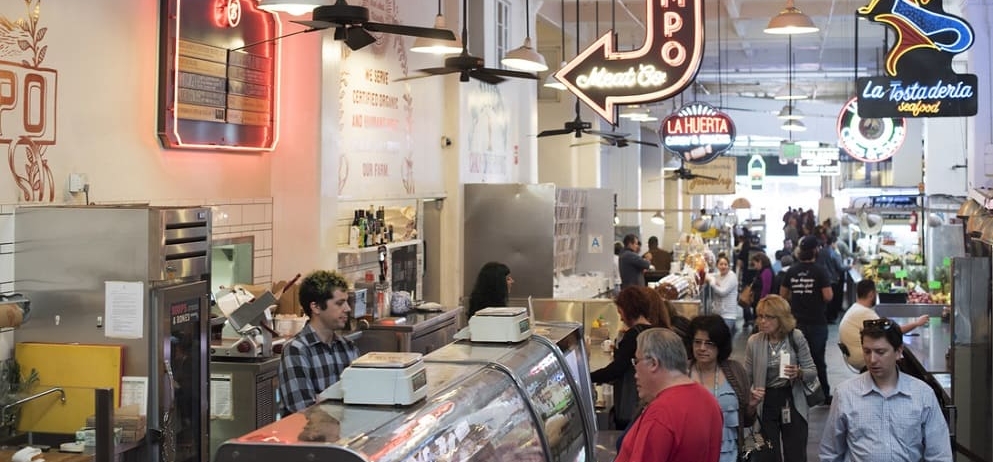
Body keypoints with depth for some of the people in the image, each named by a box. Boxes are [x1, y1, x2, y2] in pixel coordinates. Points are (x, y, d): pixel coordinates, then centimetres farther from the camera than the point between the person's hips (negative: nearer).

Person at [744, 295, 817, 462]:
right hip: (765, 404, 1)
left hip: (792, 402, -1)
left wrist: (799, 372, -24)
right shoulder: (754, 342, -7)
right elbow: (746, 377, 1)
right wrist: (749, 394, -18)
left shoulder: (796, 337, -9)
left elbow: (812, 371, -3)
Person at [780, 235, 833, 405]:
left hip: (797, 322, 3)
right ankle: (824, 395, 15)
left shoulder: (792, 271, 0)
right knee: (818, 359, 8)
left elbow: (783, 294, 8)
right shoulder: (819, 271, -12)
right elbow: (828, 296, -16)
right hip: (817, 322, -3)